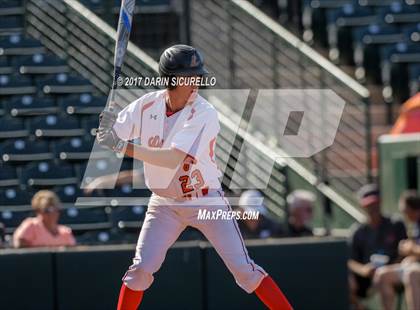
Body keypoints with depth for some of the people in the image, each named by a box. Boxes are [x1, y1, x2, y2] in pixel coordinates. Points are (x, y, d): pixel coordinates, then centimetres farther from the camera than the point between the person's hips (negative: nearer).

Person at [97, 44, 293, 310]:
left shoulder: (204, 113, -20)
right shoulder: (149, 104, -6)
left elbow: (173, 158, -31)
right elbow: (110, 139, -1)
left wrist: (124, 147, -37)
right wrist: (109, 126, -26)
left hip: (206, 202, -3)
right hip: (165, 204, 3)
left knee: (244, 270, -8)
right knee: (141, 268, -7)